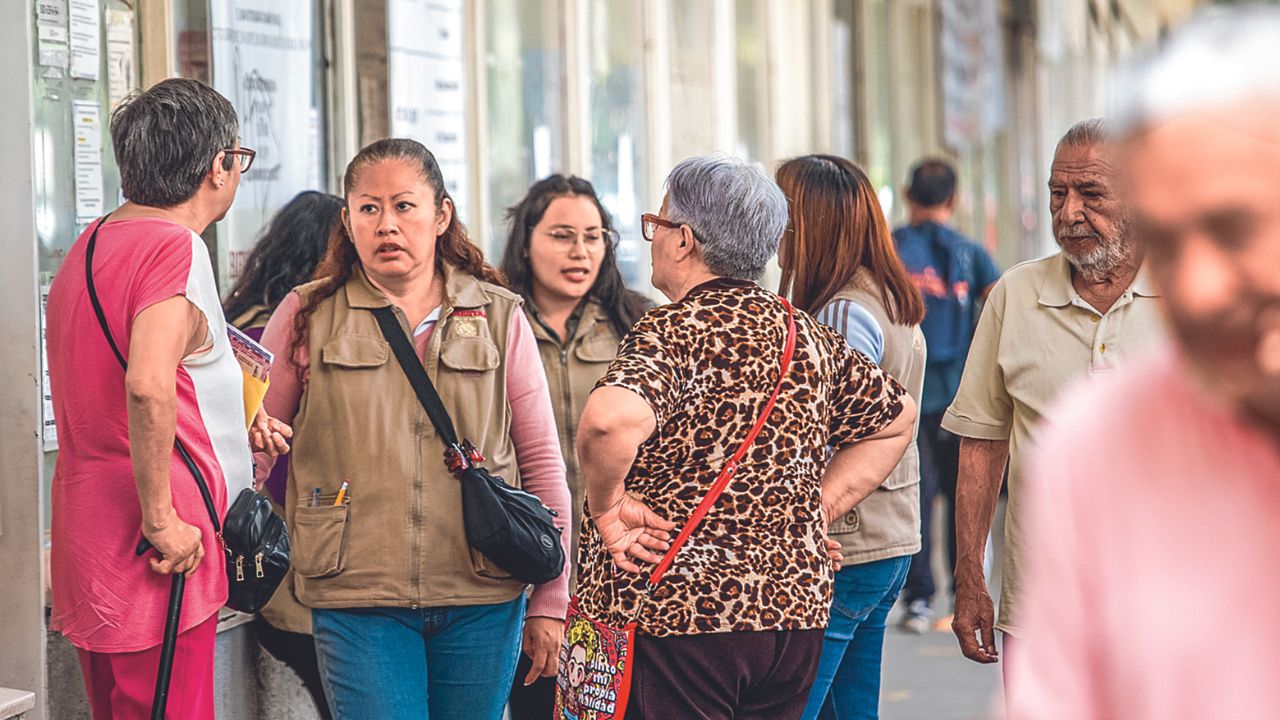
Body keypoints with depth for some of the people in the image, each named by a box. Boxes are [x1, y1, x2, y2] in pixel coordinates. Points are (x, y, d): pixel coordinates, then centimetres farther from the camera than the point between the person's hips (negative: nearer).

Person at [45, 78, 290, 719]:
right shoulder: (175, 247, -13)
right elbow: (148, 386, -29)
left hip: (87, 540, 10)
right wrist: (161, 520, -21)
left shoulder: (93, 244, 15)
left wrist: (233, 427, 22)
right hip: (156, 567, -10)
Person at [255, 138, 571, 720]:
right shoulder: (307, 316, 4)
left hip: (482, 600, 2)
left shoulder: (499, 317, 7)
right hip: (356, 599, -2)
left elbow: (542, 463, 9)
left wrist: (549, 602, 6)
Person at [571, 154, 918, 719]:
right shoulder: (809, 336, 9)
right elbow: (895, 420, 24)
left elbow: (611, 419, -34)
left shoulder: (674, 331, -13)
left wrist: (605, 505, -16)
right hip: (797, 608, 7)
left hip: (674, 613, -7)